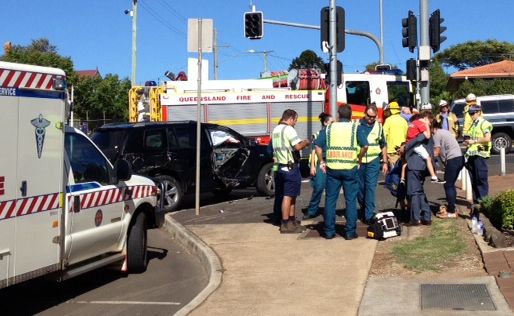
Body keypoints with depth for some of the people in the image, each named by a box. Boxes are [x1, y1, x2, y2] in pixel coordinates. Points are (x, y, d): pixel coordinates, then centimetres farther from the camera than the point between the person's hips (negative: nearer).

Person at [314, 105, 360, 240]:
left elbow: (318, 146, -2)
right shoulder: (355, 127, 1)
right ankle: (350, 231, 7)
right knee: (351, 200, 6)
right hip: (350, 168, -2)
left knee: (330, 200, 9)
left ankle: (329, 231, 12)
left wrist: (322, 161, 9)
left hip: (332, 168, 2)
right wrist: (359, 158, 8)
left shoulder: (329, 128, 5)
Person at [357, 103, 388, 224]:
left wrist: (385, 162, 12)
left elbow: (383, 145, 15)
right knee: (359, 187, 7)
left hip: (373, 161, 0)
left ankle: (369, 215, -7)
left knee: (371, 187, -8)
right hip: (358, 161, 0)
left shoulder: (378, 126, 7)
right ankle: (363, 208, 30)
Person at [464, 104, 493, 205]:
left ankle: (483, 199, 0)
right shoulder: (474, 124, 20)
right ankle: (476, 200, 17)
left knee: (481, 178, -5)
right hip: (472, 154, 9)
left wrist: (474, 141, -15)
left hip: (480, 154, -9)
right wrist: (468, 142, 10)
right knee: (473, 179, 11)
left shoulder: (484, 123, -7)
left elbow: (487, 138, -18)